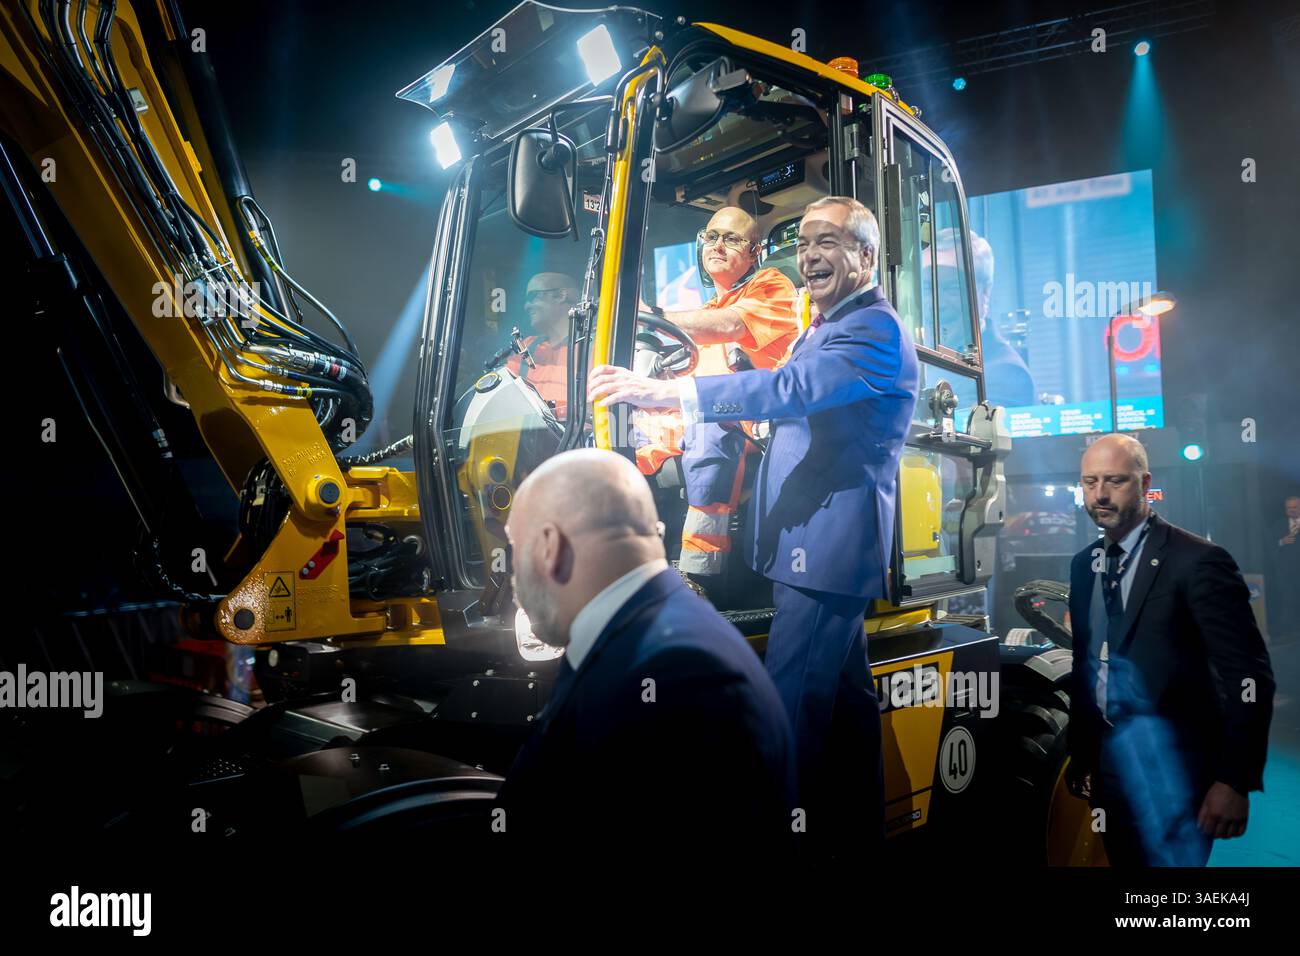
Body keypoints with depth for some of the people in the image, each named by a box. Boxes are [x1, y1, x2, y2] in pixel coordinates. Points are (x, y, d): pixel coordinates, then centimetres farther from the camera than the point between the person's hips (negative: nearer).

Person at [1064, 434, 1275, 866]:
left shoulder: (1197, 560, -14)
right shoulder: (1084, 564, 6)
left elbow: (1249, 677, -15)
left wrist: (1235, 781, -18)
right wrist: (1080, 755, 13)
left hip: (1169, 766, -6)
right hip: (1106, 761, 6)